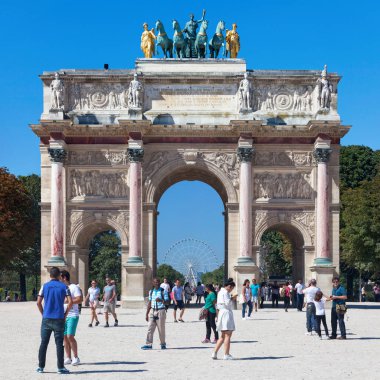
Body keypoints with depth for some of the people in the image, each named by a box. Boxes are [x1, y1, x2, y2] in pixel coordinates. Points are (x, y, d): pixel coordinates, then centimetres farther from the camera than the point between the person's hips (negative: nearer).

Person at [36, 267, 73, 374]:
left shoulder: (45, 286, 4)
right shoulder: (64, 287, 1)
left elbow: (38, 302, 0)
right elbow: (70, 302, -8)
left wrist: (43, 313, 12)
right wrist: (65, 314, 4)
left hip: (46, 319, 1)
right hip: (59, 319, -1)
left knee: (44, 343, 8)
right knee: (59, 344, 2)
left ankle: (41, 366, 10)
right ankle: (60, 367, 1)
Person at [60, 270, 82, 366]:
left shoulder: (74, 287, -6)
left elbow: (80, 299, -16)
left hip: (72, 316, -7)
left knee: (70, 336, -14)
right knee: (64, 337, 4)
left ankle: (76, 357, -3)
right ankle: (68, 358, 10)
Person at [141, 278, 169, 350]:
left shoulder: (163, 291, -2)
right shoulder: (151, 291, 11)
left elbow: (167, 301, -8)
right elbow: (149, 303, 16)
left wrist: (161, 300, -28)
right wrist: (147, 314, 14)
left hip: (161, 311, -4)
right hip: (152, 311, 4)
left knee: (161, 328, 1)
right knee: (150, 328, -3)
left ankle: (163, 344, 13)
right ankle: (149, 344, -3)